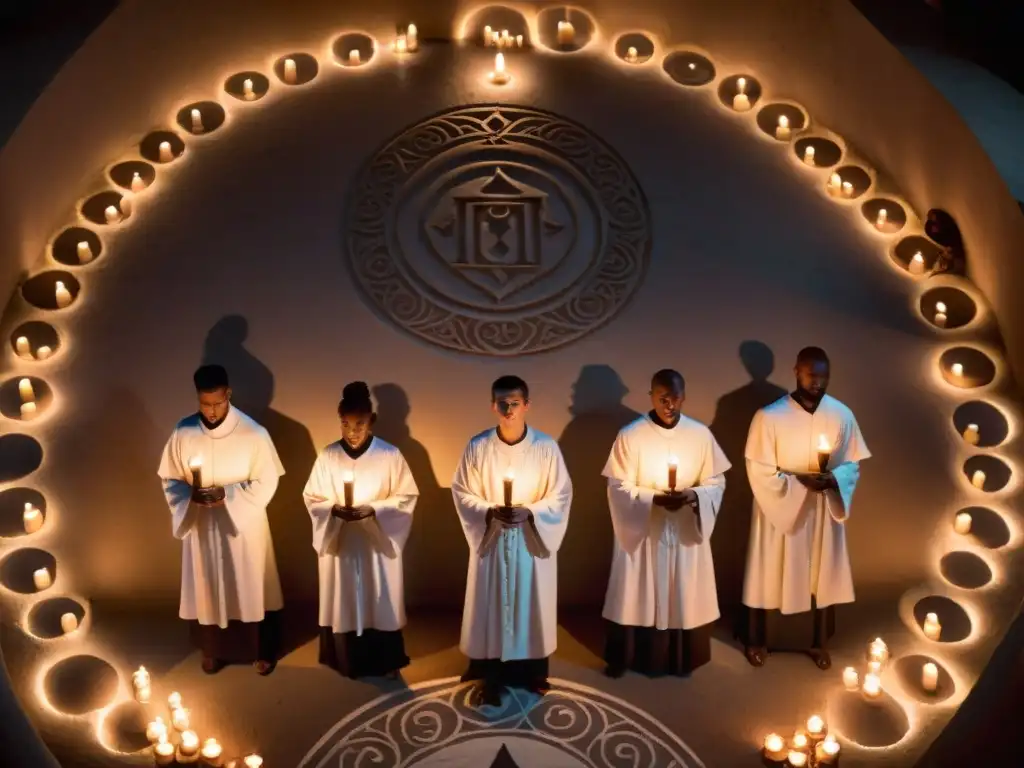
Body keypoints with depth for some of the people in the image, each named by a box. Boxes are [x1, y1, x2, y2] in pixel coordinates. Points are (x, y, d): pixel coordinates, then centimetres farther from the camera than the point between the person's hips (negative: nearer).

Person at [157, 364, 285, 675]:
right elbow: (170, 480, 1)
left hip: (244, 525, -2)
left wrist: (228, 494, -22)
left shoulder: (253, 433, -16)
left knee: (251, 588, 12)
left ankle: (263, 651, 32)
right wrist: (190, 495, -19)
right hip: (201, 525, 2)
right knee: (207, 588, 17)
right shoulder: (183, 432, -8)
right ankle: (214, 650, 40)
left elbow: (267, 481, -9)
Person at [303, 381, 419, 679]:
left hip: (378, 541, -1)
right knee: (341, 603, 11)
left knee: (381, 601, 9)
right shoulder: (327, 456, -4)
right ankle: (346, 663, 28)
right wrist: (333, 509, -17)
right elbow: (312, 497, 2)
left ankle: (385, 663, 27)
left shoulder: (390, 454, -9)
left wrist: (374, 509, -19)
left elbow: (407, 497, -6)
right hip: (338, 541, 1)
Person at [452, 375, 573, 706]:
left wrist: (529, 512, -19)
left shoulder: (546, 446, -10)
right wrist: (489, 511, -18)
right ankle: (491, 677, 22)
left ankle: (532, 671, 31)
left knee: (532, 605, 11)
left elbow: (561, 494, -4)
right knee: (490, 607, 7)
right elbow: (462, 492, -1)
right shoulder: (477, 446, -9)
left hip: (533, 539, 0)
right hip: (490, 539, 0)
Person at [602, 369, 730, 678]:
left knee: (685, 597, 12)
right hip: (642, 530, -2)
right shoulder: (630, 435, -10)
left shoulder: (701, 434, -4)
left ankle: (681, 659, 31)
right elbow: (619, 487, -9)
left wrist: (692, 495, -18)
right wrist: (654, 497, -23)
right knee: (638, 596, 8)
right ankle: (623, 658, 25)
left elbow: (716, 482, 1)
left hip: (686, 530, 2)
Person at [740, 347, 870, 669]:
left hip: (824, 510, 3)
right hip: (778, 508, -3)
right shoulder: (770, 416, -16)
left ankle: (817, 641, 36)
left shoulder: (842, 414, -5)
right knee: (771, 575, 10)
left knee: (820, 575, 16)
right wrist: (799, 481, -23)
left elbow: (854, 464, 2)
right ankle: (758, 640, 30)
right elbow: (759, 471, -13)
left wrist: (833, 479, -18)